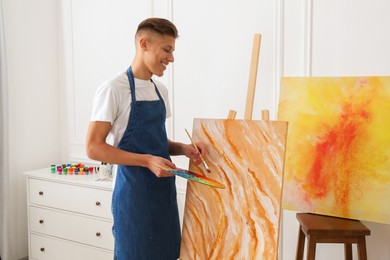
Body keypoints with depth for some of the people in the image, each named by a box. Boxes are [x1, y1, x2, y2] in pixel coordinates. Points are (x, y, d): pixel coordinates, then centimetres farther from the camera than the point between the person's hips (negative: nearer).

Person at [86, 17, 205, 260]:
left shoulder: (161, 90, 11)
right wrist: (147, 161, -21)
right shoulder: (114, 89, -12)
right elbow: (94, 148, -15)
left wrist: (183, 149, 1)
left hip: (164, 190, 7)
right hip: (134, 194, -7)